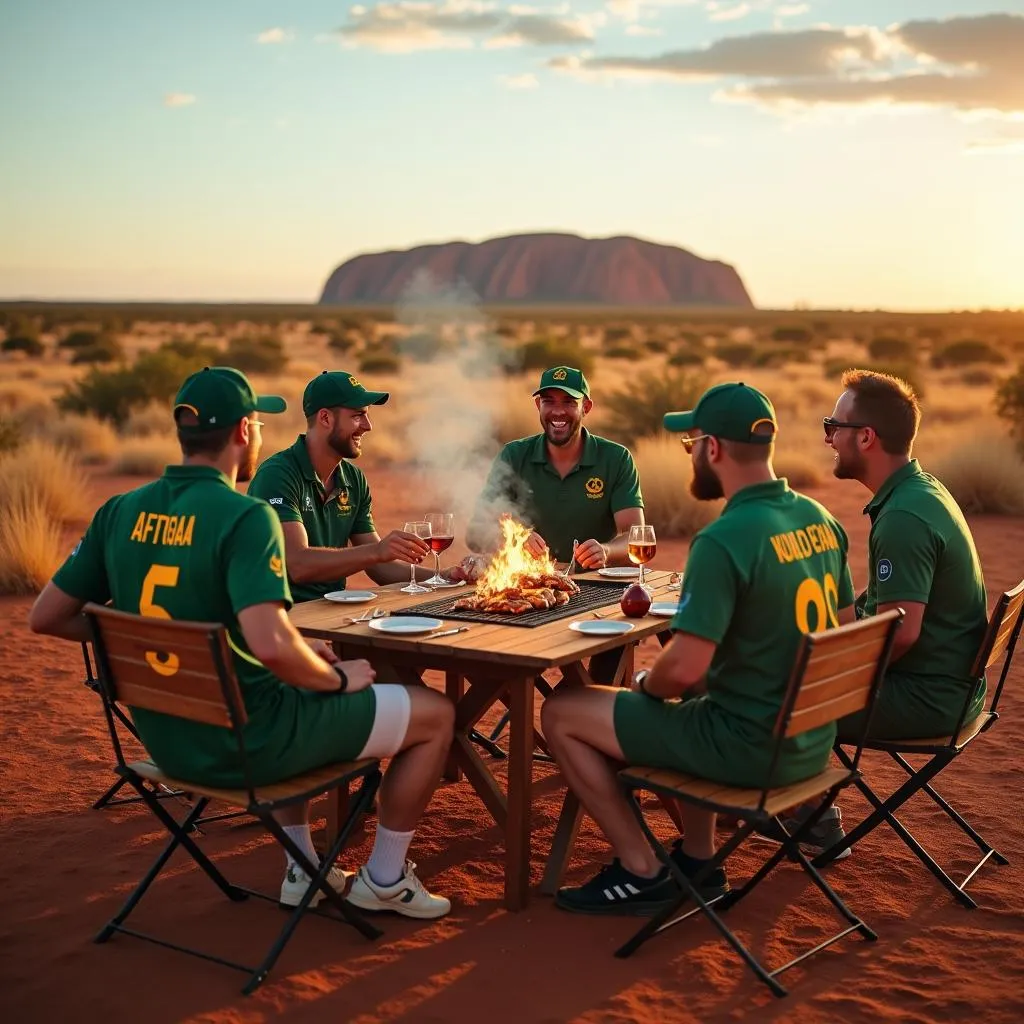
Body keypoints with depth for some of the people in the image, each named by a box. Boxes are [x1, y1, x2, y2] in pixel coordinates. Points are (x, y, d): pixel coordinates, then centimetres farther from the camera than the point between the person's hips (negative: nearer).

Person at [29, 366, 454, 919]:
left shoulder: (120, 512, -1)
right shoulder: (245, 516, -21)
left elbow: (45, 617, 5)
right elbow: (272, 647, -33)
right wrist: (337, 677, -13)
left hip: (166, 739, 8)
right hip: (243, 743, -7)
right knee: (435, 713, 8)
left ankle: (303, 868, 39)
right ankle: (384, 880, 21)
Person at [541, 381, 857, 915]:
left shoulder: (723, 541, -23)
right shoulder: (821, 520, 2)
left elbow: (684, 669, -26)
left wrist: (646, 682, -2)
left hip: (748, 746, -8)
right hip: (813, 739, 9)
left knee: (560, 714, 3)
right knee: (690, 705, 36)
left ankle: (641, 871, 9)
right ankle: (698, 860, 32)